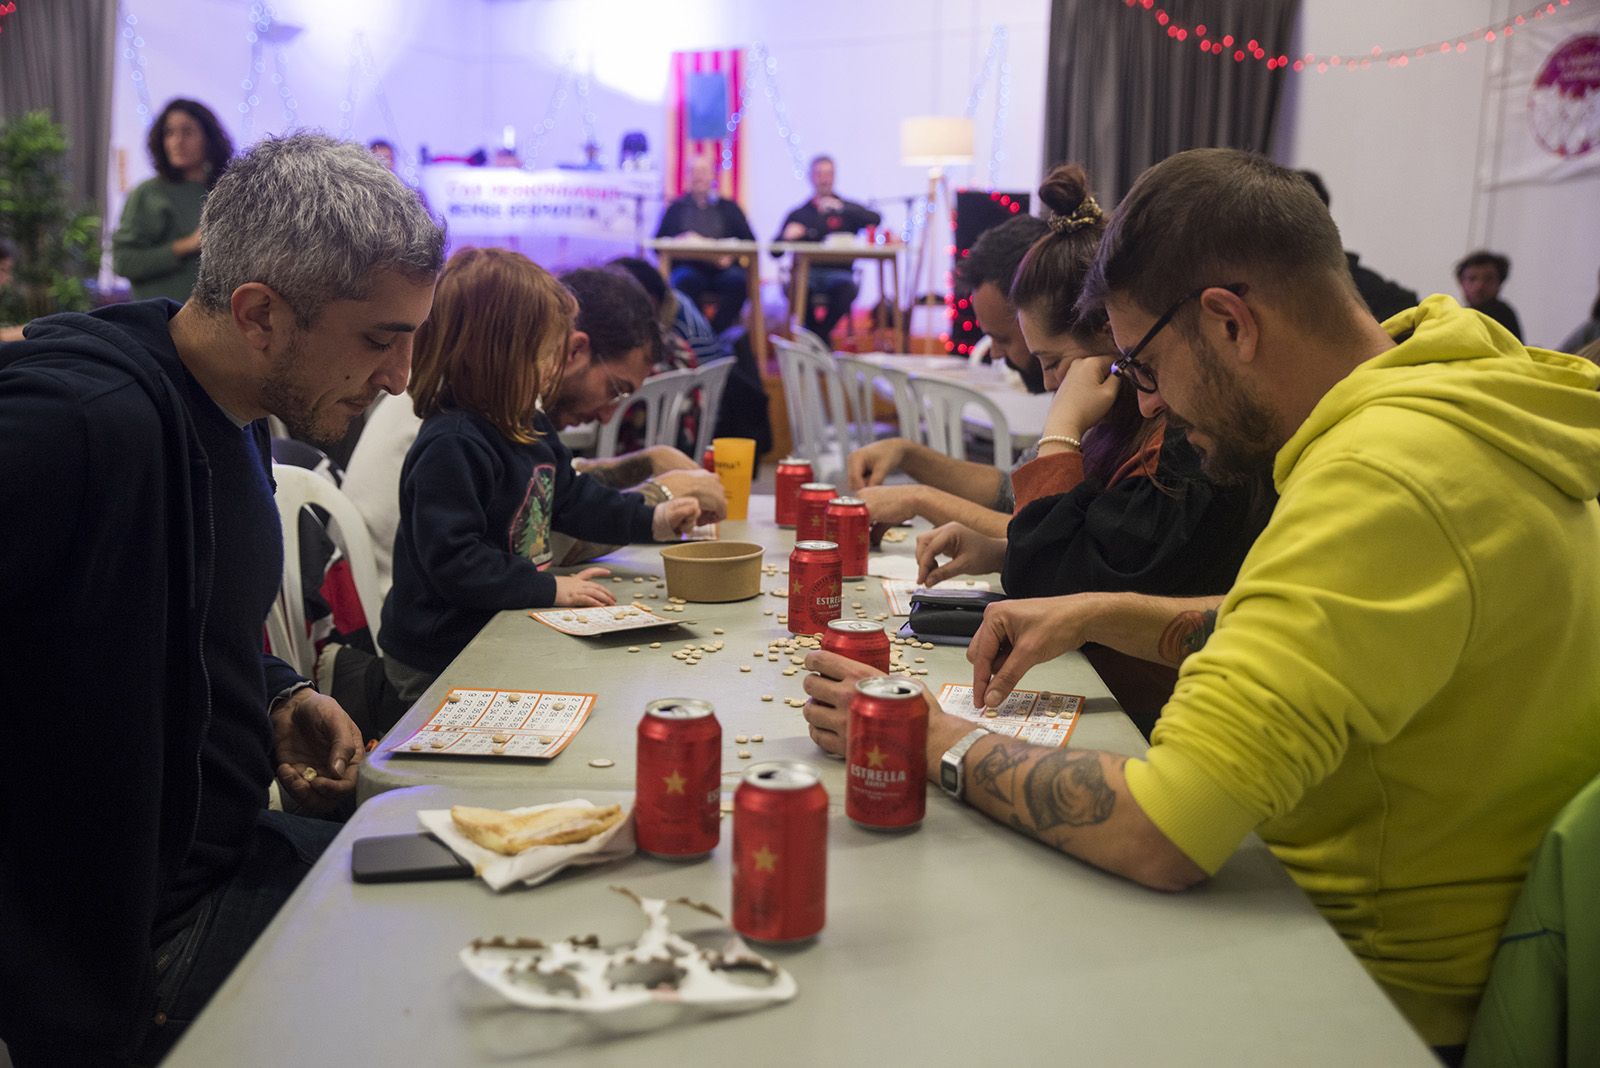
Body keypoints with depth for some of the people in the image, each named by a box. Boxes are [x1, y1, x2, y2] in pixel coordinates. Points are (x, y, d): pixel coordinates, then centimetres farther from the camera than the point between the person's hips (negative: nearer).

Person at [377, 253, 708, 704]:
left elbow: (571, 496, 22)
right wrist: (552, 589, -21)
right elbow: (454, 562, -27)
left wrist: (652, 520, 13)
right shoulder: (451, 447, -24)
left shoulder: (528, 425, 8)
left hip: (503, 634, 9)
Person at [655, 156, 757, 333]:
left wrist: (732, 255, -10)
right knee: (685, 280, -36)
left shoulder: (729, 207, 21)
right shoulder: (676, 208, 20)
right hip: (688, 265, -1)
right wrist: (681, 240, -9)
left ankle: (717, 333, -26)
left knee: (737, 279, -33)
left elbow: (749, 241, 11)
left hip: (722, 267, 1)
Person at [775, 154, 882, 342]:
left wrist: (841, 207, -13)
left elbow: (876, 219, -3)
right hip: (806, 272, 1)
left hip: (838, 272, -1)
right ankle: (821, 339, -13)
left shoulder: (848, 210, 18)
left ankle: (819, 335, -12)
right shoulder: (797, 214, 21)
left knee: (846, 289, -36)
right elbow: (775, 251, 16)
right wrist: (787, 236, -8)